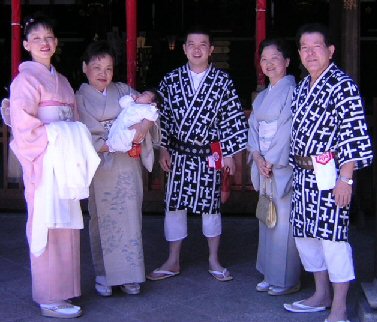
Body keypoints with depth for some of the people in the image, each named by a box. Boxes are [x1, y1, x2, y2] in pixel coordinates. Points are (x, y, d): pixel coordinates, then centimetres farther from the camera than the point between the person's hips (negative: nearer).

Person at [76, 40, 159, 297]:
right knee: (102, 221, 3)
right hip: (100, 167, -2)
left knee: (130, 218, 3)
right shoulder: (79, 99, 2)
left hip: (128, 165, 2)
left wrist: (145, 123, -18)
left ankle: (129, 276, 12)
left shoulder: (123, 91, 10)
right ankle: (104, 276, 15)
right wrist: (109, 145, -19)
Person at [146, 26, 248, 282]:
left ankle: (214, 260, 24)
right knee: (174, 205, 5)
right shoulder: (171, 80, 2)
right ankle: (173, 262, 19)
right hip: (179, 153, 2)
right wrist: (163, 149, 2)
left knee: (211, 206, 8)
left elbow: (233, 119, -2)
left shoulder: (223, 81, -3)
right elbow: (163, 115, 5)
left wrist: (229, 153, -5)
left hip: (209, 154, -2)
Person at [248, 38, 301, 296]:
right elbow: (253, 128, 10)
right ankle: (271, 276, 22)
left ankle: (287, 280, 7)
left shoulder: (293, 92, -8)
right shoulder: (262, 97, 16)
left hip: (285, 166, -7)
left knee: (284, 223, -4)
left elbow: (289, 131, -14)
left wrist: (272, 161, -12)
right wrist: (258, 158, -5)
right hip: (264, 166, 7)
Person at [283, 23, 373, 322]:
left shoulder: (343, 85, -11)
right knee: (304, 234, 14)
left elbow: (354, 135, -15)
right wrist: (296, 167, 18)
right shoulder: (302, 86, 14)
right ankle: (321, 295, 30)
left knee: (332, 236, -5)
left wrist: (345, 179, -19)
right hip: (303, 173, 8)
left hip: (329, 174, -8)